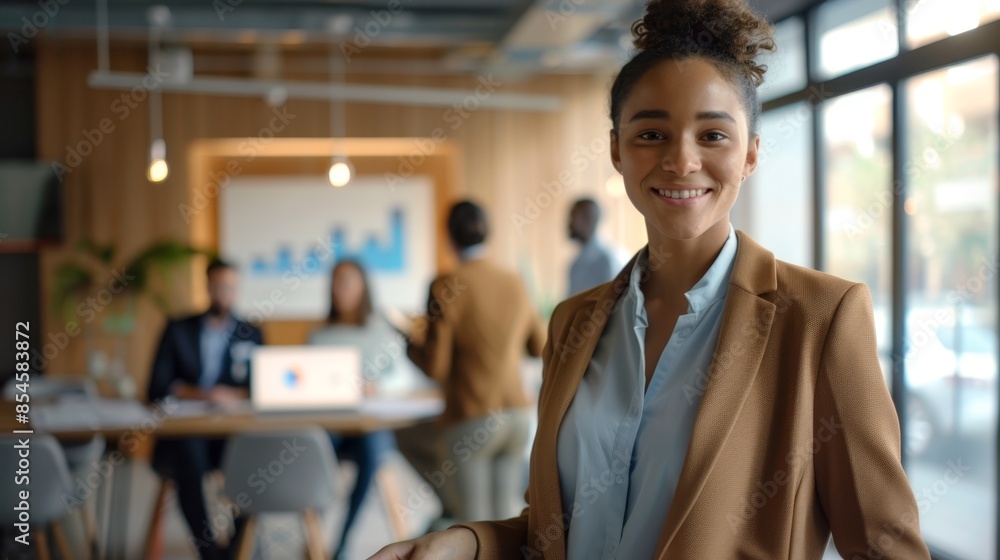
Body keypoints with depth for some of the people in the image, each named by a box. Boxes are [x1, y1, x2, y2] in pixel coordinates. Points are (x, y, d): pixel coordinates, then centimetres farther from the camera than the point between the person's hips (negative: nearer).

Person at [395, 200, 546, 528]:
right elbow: (538, 346, 16)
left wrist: (411, 345, 8)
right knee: (502, 518, 17)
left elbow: (435, 367, -12)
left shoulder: (447, 287, -12)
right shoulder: (514, 284, 4)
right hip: (518, 417, 6)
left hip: (470, 422, -5)